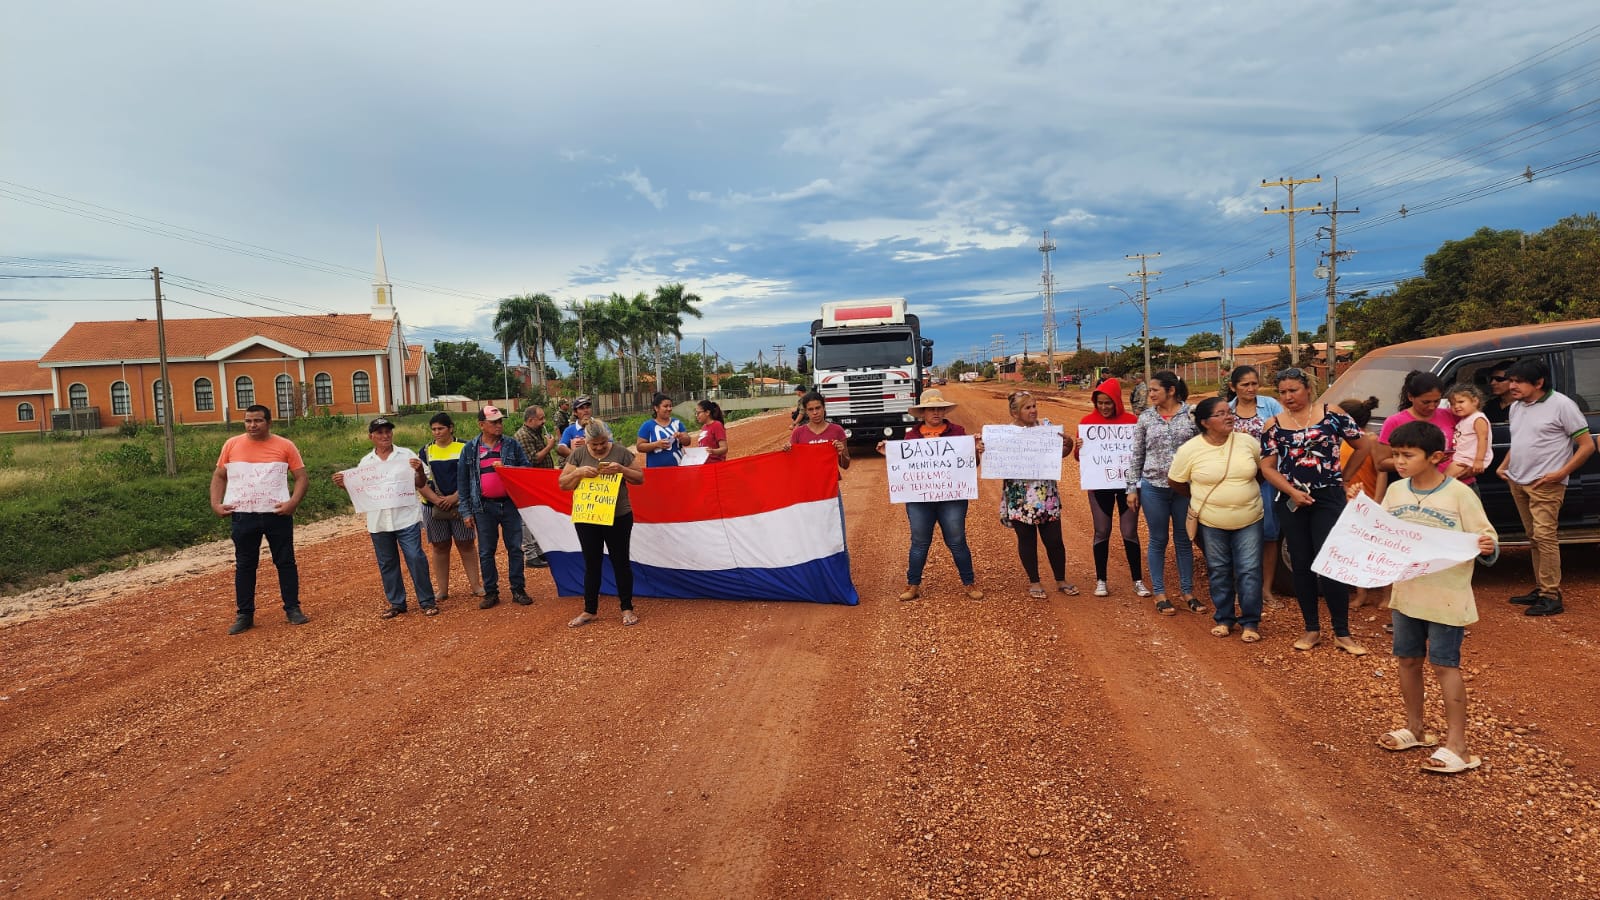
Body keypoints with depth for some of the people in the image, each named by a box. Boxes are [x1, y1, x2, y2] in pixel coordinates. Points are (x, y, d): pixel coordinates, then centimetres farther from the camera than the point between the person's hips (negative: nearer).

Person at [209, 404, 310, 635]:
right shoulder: (232, 445, 5)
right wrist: (216, 503, -1)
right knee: (244, 565, 8)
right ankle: (244, 615, 17)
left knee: (285, 562, 5)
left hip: (277, 514, -2)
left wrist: (293, 502, -14)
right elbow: (219, 476, 12)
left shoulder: (285, 446, -1)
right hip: (242, 515, 2)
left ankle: (293, 609, 15)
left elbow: (301, 478, 0)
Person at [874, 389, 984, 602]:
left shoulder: (958, 432, 3)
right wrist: (889, 453, -7)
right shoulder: (911, 435, 6)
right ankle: (913, 585, 21)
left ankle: (970, 584, 21)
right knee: (919, 543, 9)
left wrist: (977, 451, -15)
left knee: (957, 542, 6)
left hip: (952, 498, -1)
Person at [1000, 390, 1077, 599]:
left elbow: (1060, 453, 10)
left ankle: (1061, 580, 24)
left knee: (1054, 539, 6)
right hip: (1020, 498, -2)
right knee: (1027, 540, 9)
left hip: (1047, 496, 2)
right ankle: (1034, 582, 24)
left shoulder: (1046, 426, 2)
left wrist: (1069, 443, -10)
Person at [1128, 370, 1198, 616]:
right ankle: (1160, 594, 18)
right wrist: (1132, 488, 3)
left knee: (1183, 540, 11)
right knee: (1158, 541, 8)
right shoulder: (1146, 418, 1)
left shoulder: (1192, 414, -4)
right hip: (1154, 487, 1)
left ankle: (1188, 592, 23)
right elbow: (1137, 455, 5)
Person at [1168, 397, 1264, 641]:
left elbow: (1263, 469, 12)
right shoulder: (1190, 449, -11)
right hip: (1211, 523, -1)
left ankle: (1250, 622, 13)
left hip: (1249, 520, 1)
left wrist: (1247, 491, 9)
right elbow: (1175, 482, 1)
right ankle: (1224, 619, 25)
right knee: (1219, 572, 11)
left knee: (1249, 571, 1)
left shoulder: (1248, 442, -5)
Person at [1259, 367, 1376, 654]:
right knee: (1301, 565, 7)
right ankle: (1312, 629, 18)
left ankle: (1342, 633, 4)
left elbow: (1365, 444, 6)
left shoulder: (1332, 415, -1)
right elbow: (1267, 467, 0)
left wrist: (1343, 476, 8)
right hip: (1292, 501, 2)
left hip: (1329, 498, -2)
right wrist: (1293, 492, -13)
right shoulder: (1273, 425, 3)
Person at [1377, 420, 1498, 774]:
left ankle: (1456, 745, 8)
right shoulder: (1395, 492, 2)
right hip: (1406, 594, 5)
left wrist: (1488, 547, -31)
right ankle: (1415, 728, 31)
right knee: (1408, 660, 14)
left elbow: (1485, 539, -10)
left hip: (1447, 596, -5)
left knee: (1445, 665, -1)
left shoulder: (1459, 494, -13)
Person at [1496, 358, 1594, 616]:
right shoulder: (1517, 406, 12)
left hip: (1545, 484, -8)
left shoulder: (1561, 405, -10)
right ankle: (1540, 589, 19)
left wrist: (1561, 473, -16)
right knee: (1534, 538, 12)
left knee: (1544, 536, -13)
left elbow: (1587, 445, -9)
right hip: (1518, 482, 8)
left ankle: (1551, 597, -9)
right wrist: (1504, 466, 10)